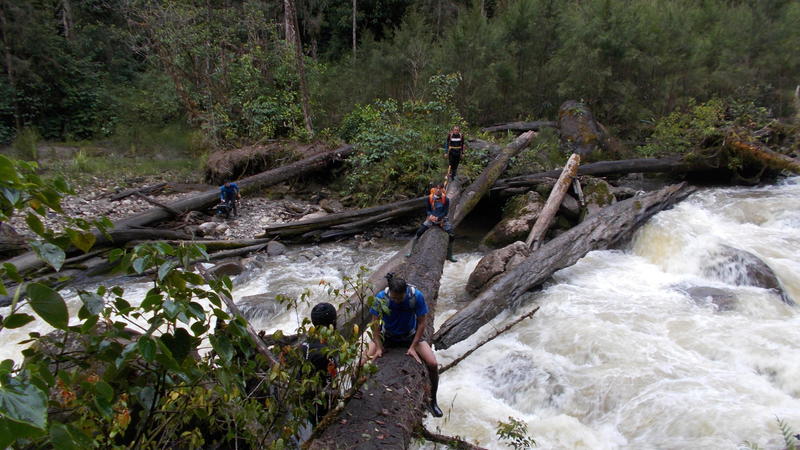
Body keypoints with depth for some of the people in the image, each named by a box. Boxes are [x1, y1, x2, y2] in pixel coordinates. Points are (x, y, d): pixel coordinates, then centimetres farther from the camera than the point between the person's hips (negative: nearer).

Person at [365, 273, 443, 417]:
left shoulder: (416, 296, -27)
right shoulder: (381, 298, -25)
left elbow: (422, 322, -16)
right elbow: (375, 323, -13)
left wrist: (413, 347, -18)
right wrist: (378, 348, -19)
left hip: (410, 336, 0)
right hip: (387, 335, 1)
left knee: (433, 364, -18)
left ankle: (432, 401, 7)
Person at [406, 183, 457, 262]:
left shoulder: (446, 199, -8)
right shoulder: (430, 198, -5)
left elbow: (446, 211, -9)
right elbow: (427, 209, 1)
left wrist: (437, 218, -23)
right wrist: (430, 216, -20)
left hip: (442, 219, 0)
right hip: (431, 219, 0)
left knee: (452, 235, -10)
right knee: (418, 233, -15)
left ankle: (449, 256, 7)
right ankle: (411, 252, -3)